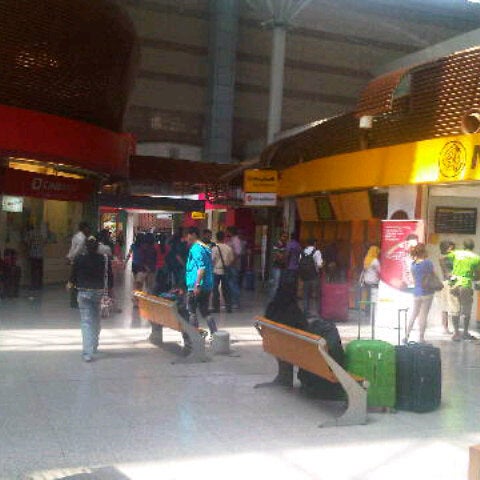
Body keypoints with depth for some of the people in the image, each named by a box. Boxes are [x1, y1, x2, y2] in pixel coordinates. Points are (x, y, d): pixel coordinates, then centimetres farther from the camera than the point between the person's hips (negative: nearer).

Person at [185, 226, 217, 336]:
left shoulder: (195, 248, -12)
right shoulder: (206, 248, 16)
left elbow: (201, 267, -22)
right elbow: (211, 267, 20)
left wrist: (197, 284, -24)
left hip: (195, 287, -9)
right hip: (208, 285, 9)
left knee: (191, 311, 3)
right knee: (204, 311, 13)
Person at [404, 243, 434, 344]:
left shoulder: (413, 264, 4)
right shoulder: (428, 262, -11)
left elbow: (414, 279, 10)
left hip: (416, 293, 4)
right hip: (427, 293, -4)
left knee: (413, 315, 14)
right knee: (423, 315, 2)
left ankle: (407, 336, 14)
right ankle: (421, 338, 7)